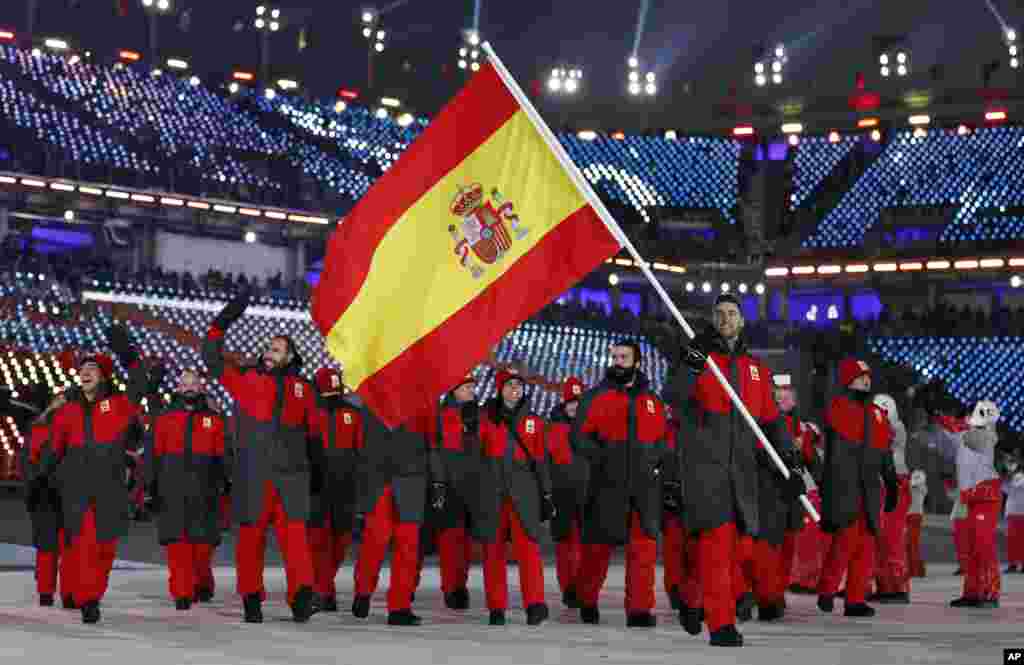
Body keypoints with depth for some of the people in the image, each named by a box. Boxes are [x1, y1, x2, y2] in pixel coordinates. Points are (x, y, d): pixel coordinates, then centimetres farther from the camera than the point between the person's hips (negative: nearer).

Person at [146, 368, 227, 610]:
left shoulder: (214, 420, 10)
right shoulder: (164, 419, 9)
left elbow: (221, 456, 10)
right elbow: (153, 454, 8)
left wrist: (220, 484, 3)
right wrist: (151, 486, 3)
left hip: (203, 490, 0)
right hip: (172, 491, 0)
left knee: (203, 540, 4)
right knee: (178, 541, -5)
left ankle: (203, 584, 26)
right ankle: (182, 592, -3)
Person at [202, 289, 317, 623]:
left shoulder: (301, 387, 13)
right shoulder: (247, 379, 9)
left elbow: (313, 428, 20)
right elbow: (212, 358, 4)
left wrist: (315, 465, 16)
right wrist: (223, 322, -4)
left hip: (292, 471, 1)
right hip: (253, 473, 0)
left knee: (294, 533, -10)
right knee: (251, 534, 3)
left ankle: (301, 595, -16)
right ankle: (251, 598, 12)